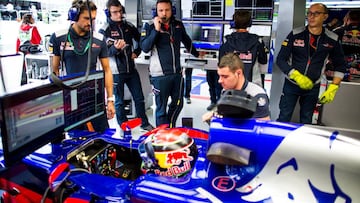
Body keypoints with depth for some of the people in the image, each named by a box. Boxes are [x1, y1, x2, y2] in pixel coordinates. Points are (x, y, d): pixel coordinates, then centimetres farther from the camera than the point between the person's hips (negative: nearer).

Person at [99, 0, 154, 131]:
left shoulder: (129, 26, 6)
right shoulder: (104, 30, -9)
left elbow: (140, 40, 22)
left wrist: (137, 52, 8)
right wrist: (115, 48, -33)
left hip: (131, 69, 5)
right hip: (116, 72, -4)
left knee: (139, 98, 12)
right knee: (119, 102, 8)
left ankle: (144, 123, 28)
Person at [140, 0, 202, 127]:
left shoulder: (178, 25, 6)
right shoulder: (150, 27, -6)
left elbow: (187, 41, 23)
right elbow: (145, 48, -18)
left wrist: (196, 54, 35)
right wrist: (156, 30, -23)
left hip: (177, 73, 5)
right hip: (160, 75, -5)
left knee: (178, 104, 18)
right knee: (161, 107, 3)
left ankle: (170, 130, 38)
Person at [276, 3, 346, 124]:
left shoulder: (332, 40, -4)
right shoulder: (295, 35, -9)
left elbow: (340, 65, 6)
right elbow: (281, 60, -11)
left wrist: (333, 88, -5)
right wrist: (297, 76, -25)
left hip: (313, 87, 2)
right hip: (291, 84, -2)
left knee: (306, 121, 14)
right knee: (284, 118, 0)